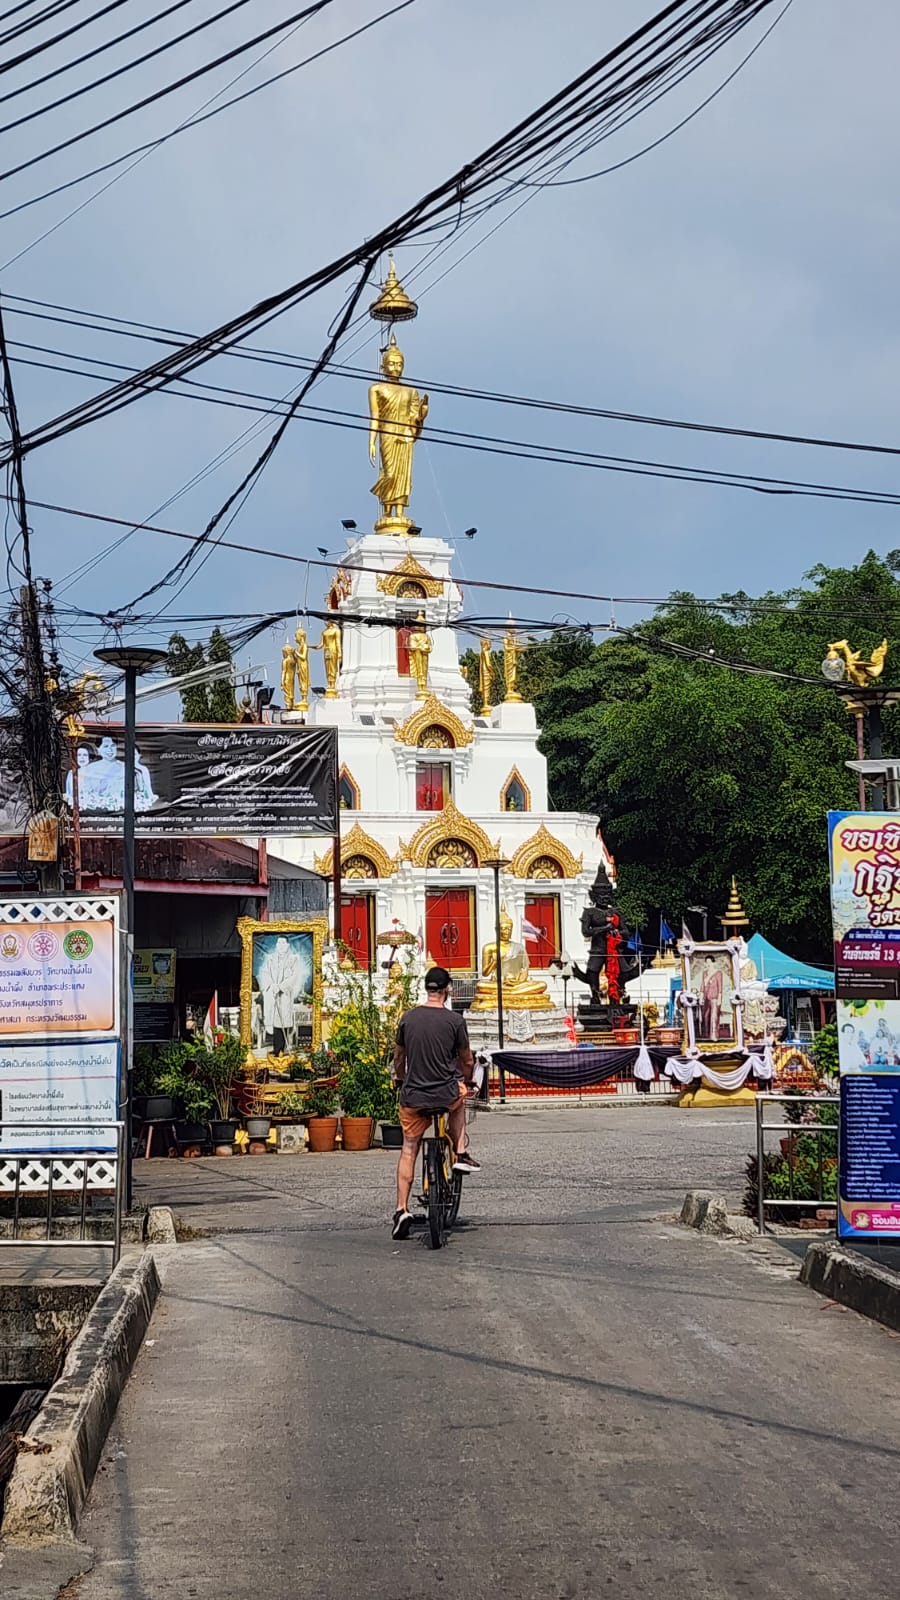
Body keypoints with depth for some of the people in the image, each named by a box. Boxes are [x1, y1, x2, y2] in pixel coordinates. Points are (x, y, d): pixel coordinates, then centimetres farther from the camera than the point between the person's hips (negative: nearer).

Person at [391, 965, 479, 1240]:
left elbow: (398, 1058, 14)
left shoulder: (408, 1018, 1)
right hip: (446, 1095, -1)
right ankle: (460, 1154, 29)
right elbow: (467, 1061, 6)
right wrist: (467, 1081, 27)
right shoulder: (454, 1020, -6)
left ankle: (402, 1210, 6)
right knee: (459, 1096, 34)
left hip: (413, 1097, 1)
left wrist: (401, 1080, 34)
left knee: (408, 1151, 13)